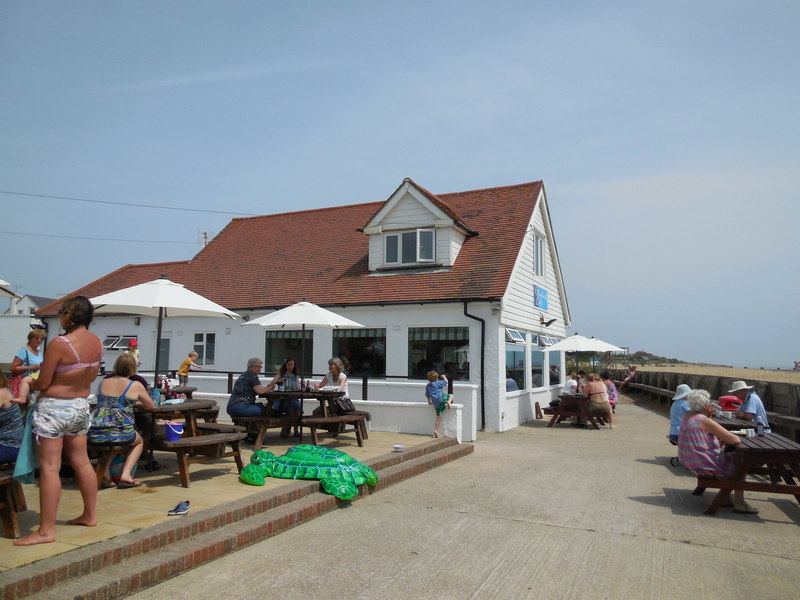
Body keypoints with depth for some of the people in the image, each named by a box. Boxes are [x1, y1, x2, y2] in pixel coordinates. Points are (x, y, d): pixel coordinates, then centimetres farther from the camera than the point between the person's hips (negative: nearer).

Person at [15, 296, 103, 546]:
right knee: (82, 463, 16)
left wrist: (30, 382, 6)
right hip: (81, 406, 7)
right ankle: (90, 515, 28)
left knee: (49, 468, -2)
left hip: (53, 408, -7)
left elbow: (42, 384, -14)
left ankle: (46, 530, 4)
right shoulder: (96, 342, 0)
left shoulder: (59, 343, -21)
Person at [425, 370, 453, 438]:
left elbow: (427, 395, 25)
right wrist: (444, 377, 30)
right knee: (451, 395, 17)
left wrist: (429, 402, 38)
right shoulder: (437, 383, 2)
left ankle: (436, 431, 6)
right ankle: (449, 402, -17)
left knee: (438, 417, 12)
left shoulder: (427, 386, 19)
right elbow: (446, 382, 10)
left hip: (435, 403, 5)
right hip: (441, 398, -5)